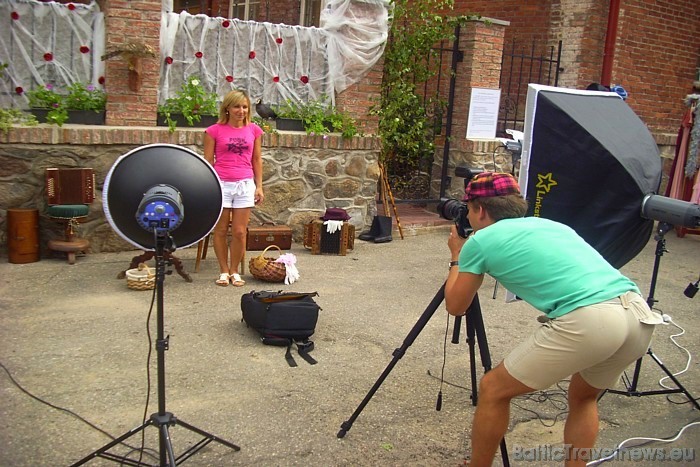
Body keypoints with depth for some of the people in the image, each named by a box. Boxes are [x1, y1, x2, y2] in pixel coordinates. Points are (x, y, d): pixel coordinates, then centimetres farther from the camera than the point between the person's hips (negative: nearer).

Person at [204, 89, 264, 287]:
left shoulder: (254, 130, 8)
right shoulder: (215, 130, 0)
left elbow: (257, 159, 12)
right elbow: (208, 161, 2)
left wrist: (259, 186, 7)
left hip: (245, 184, 2)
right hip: (221, 184, -1)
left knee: (239, 232, 2)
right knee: (220, 230, 5)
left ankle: (234, 271, 16)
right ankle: (224, 271, 19)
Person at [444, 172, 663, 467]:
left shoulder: (480, 240, 11)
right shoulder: (548, 224, 28)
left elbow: (455, 306, 22)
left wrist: (456, 257, 38)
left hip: (587, 320, -7)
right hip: (640, 315, 7)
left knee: (492, 390, 12)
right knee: (584, 397, 32)